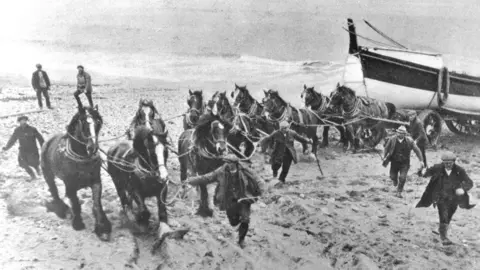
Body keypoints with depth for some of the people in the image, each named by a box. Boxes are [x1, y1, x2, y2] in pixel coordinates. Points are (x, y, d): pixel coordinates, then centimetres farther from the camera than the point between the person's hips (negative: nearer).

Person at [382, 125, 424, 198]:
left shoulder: (409, 141, -14)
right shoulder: (392, 139, -13)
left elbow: (417, 150, -6)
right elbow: (386, 149, 1)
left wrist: (421, 160, -8)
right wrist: (385, 158, 3)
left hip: (404, 163, -1)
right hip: (394, 162, 1)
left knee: (402, 178, -10)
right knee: (392, 176, 11)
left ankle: (399, 192, 15)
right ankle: (395, 181, 51)